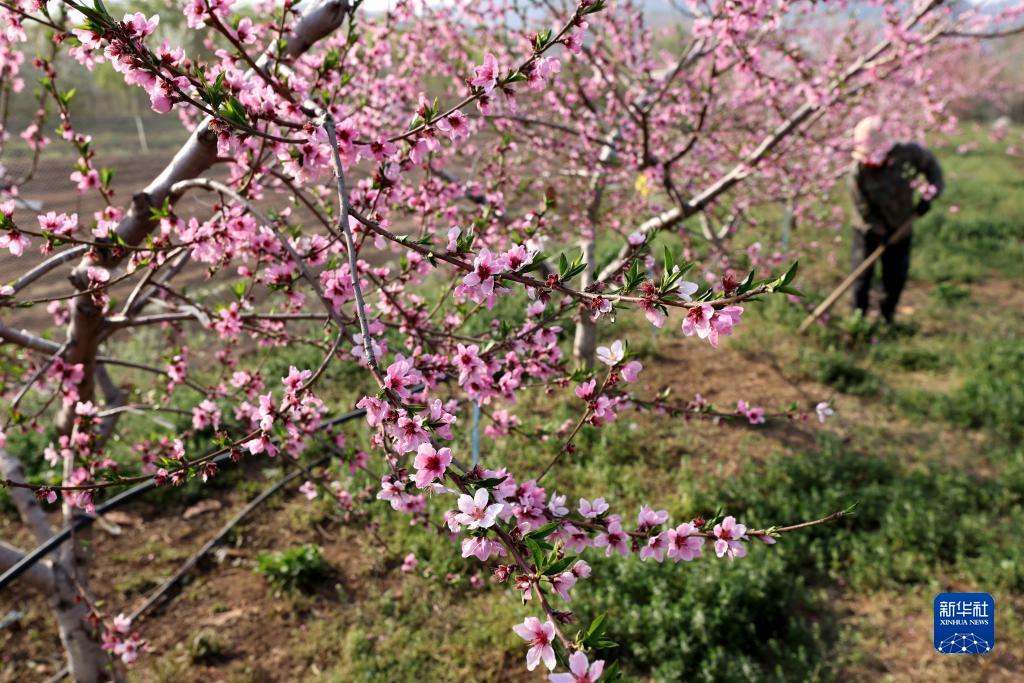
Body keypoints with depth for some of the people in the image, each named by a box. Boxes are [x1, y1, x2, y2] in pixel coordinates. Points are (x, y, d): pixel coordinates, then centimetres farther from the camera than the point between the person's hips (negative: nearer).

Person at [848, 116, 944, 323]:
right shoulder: (858, 172, -25)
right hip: (869, 230, -2)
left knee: (896, 276, 9)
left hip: (900, 229, 2)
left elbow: (930, 165, 1)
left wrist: (928, 195, -10)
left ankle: (887, 317, 26)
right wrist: (883, 231, -15)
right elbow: (864, 210, -17)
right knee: (863, 274, -2)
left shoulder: (908, 153, -20)